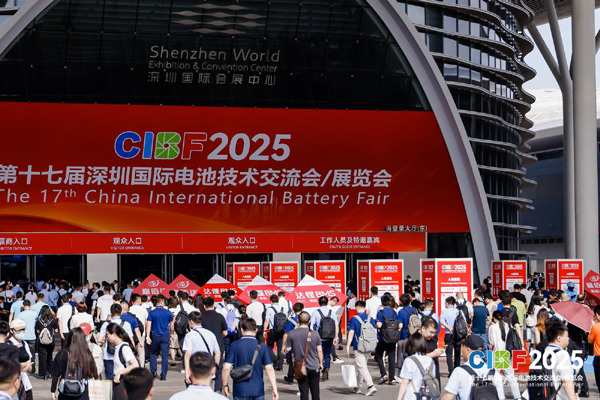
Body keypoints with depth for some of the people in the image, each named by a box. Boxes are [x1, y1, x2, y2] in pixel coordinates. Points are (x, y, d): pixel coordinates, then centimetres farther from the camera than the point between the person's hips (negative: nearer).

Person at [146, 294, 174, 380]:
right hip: (165, 336, 0)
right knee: (165, 356, 3)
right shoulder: (168, 313, 0)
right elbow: (171, 325, 11)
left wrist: (148, 336, -7)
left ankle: (153, 371, 9)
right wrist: (171, 334, 27)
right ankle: (163, 375, 2)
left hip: (155, 336, 0)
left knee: (153, 353, 18)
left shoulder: (151, 313, -4)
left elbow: (148, 325, -9)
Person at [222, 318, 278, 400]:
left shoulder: (234, 346, -5)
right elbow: (269, 368, -6)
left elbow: (226, 368, -8)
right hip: (258, 390, 1)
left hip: (240, 391, -1)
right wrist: (274, 388, -1)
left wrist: (225, 385, 5)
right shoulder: (262, 347, -3)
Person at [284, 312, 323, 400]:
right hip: (314, 367, 0)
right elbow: (319, 350, -3)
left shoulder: (292, 334, -9)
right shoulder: (315, 334, -8)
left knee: (303, 392, 5)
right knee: (315, 391, 12)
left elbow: (288, 349, -3)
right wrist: (320, 363, 11)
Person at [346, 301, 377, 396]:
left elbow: (351, 333, -12)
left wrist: (348, 346, -9)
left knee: (362, 367, -6)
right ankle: (358, 387, 25)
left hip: (359, 347, -6)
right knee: (362, 366, 17)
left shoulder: (354, 319, -8)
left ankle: (371, 385, -21)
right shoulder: (370, 318, 5)